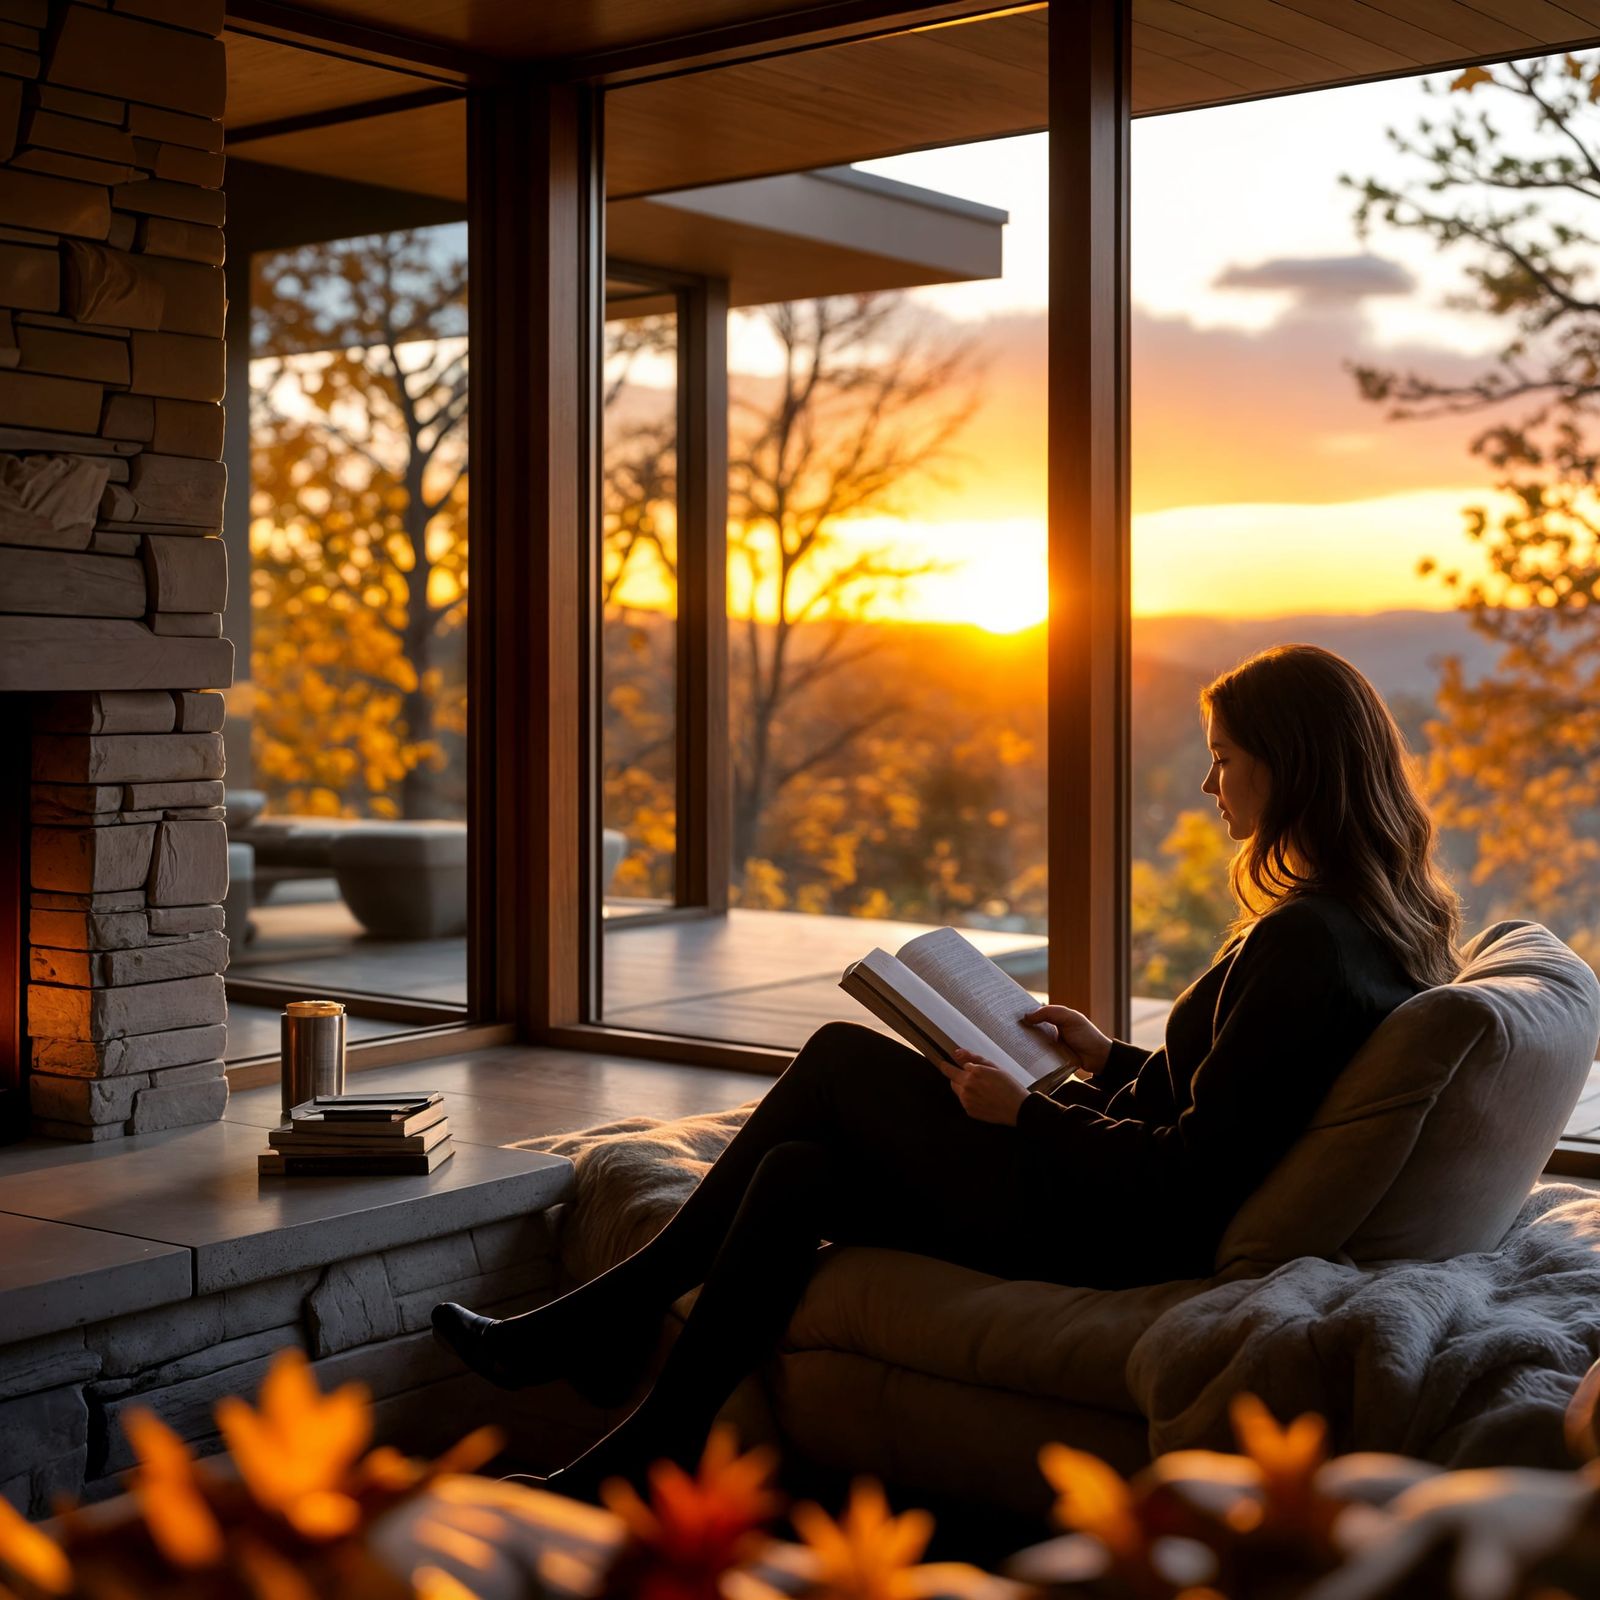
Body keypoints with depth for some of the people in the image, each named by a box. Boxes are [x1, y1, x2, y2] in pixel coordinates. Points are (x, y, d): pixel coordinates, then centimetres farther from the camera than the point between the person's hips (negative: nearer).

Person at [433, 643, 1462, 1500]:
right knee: (800, 1172, 3)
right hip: (1141, 1212, 9)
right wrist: (1112, 1060, 11)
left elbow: (1193, 1175, -23)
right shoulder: (1388, 921, 9)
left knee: (843, 1061, -3)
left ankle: (617, 1316, 11)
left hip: (1118, 1237, -9)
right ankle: (650, 1462, 9)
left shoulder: (1304, 941, -22)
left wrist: (1028, 1116, -13)